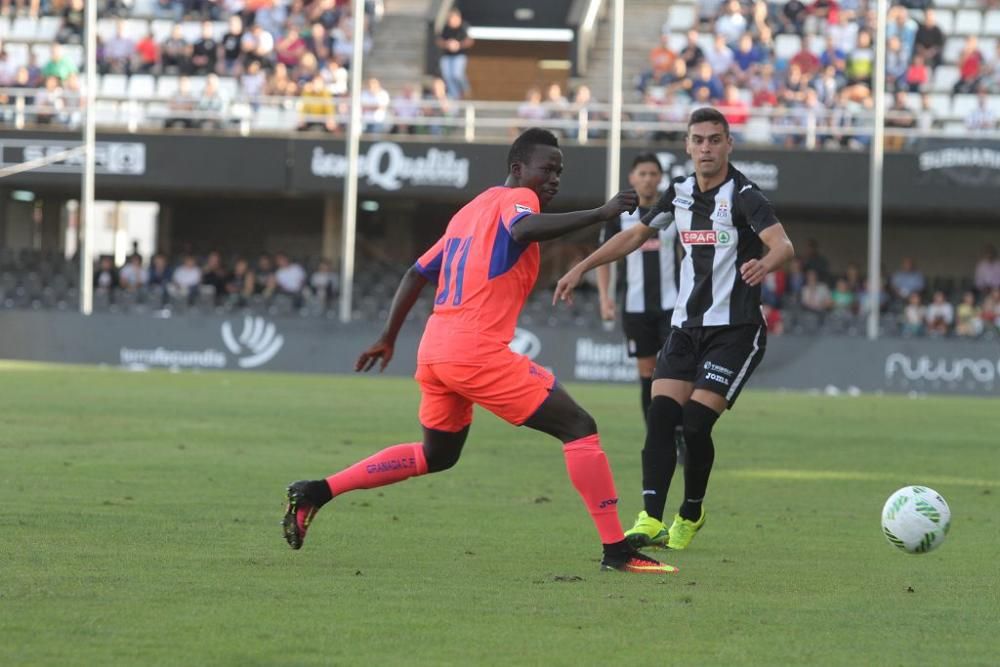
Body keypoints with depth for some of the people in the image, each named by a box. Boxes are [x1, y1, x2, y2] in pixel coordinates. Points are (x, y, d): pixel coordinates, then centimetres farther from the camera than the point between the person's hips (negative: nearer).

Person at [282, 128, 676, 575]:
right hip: (479, 352, -9)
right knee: (578, 427, -5)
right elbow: (523, 229, -27)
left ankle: (316, 493, 23)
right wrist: (600, 214, -26)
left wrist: (389, 337, 33)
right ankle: (616, 550, -11)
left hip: (433, 351, 9)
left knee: (436, 455, 28)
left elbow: (417, 273, 26)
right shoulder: (517, 198, -2)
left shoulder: (470, 210, 24)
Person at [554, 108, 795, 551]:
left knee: (696, 423, -13)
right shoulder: (680, 193, 8)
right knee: (661, 416, -12)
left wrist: (765, 264, -50)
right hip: (687, 326, 6)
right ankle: (650, 520, -15)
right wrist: (581, 269, 18)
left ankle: (690, 516, 9)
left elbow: (783, 244, -27)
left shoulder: (743, 196, -12)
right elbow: (636, 235, 22)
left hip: (735, 329, -6)